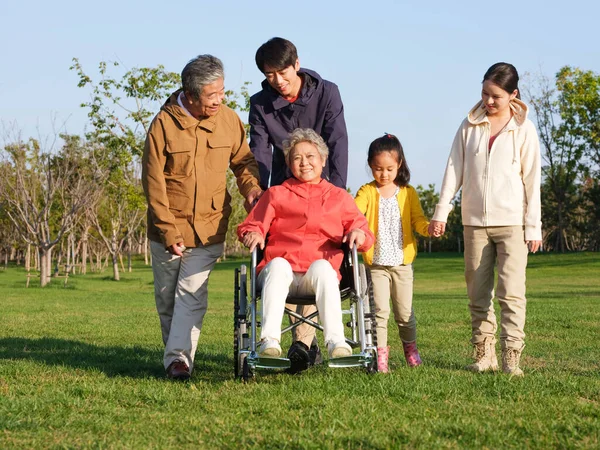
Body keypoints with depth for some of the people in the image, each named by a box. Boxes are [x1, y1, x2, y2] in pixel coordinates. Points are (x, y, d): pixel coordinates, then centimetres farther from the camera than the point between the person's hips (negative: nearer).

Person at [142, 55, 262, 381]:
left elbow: (243, 159, 15)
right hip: (168, 227, 0)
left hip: (209, 227, 1)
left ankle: (179, 357, -17)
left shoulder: (228, 119, -2)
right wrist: (168, 232, -13)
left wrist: (251, 186, -7)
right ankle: (175, 353, 25)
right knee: (166, 296, 10)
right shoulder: (164, 123, -11)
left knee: (192, 293, -12)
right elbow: (153, 182, -10)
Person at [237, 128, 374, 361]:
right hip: (280, 272, 0)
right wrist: (252, 234, -9)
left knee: (322, 266, -36)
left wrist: (359, 234, -6)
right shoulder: (276, 194, 24)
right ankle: (270, 339, -45)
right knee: (278, 264, -36)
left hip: (321, 272, 0)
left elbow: (359, 227, 19)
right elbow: (251, 226, 17)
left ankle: (336, 340, -45)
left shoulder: (339, 197, 25)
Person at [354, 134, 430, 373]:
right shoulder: (367, 192, 0)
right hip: (376, 263, -1)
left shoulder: (408, 193, 5)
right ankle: (380, 353, 1)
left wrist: (428, 228, -20)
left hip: (402, 261, 1)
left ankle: (410, 345, 31)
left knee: (405, 310, 9)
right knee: (380, 310, -6)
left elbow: (417, 219, 3)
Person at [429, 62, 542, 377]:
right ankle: (484, 354, 10)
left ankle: (511, 358, -9)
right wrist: (441, 210, 2)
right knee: (477, 292, 4)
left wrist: (533, 225, -3)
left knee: (511, 292, -10)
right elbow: (454, 168, 7)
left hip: (511, 221, -3)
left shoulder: (524, 129, 0)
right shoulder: (470, 125, 6)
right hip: (475, 221, 3)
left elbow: (532, 179, 1)